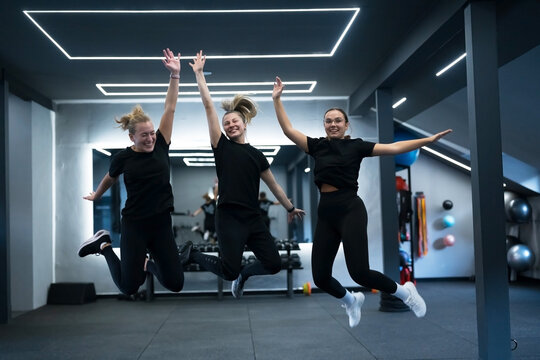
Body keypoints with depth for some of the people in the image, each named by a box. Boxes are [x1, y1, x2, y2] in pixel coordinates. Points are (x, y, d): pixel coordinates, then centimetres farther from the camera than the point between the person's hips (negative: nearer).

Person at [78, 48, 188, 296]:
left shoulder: (160, 146, -1)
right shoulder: (123, 158, -5)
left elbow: (170, 108, -6)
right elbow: (109, 179, 17)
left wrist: (175, 75, -11)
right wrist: (95, 196, 33)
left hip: (161, 223, 3)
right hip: (134, 224, -3)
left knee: (176, 283, -2)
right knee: (129, 287, 0)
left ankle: (148, 263, 29)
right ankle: (104, 245, 24)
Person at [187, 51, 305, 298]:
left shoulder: (257, 155, 12)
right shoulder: (221, 146, 2)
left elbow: (273, 185, 22)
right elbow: (208, 105, -1)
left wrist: (290, 208, 28)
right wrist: (199, 73, -2)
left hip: (253, 218, 4)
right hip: (229, 217, -4)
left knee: (274, 264, -2)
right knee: (229, 272, -9)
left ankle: (244, 273, 29)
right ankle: (192, 255, 17)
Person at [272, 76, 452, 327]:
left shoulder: (356, 146, 2)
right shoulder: (317, 146, 11)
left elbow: (394, 148, -1)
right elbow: (288, 130, 10)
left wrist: (428, 140, -6)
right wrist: (277, 99, 6)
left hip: (350, 209, -4)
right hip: (325, 213, 5)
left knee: (359, 272, -16)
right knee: (320, 277, 2)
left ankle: (405, 292, 13)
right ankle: (351, 301, 34)